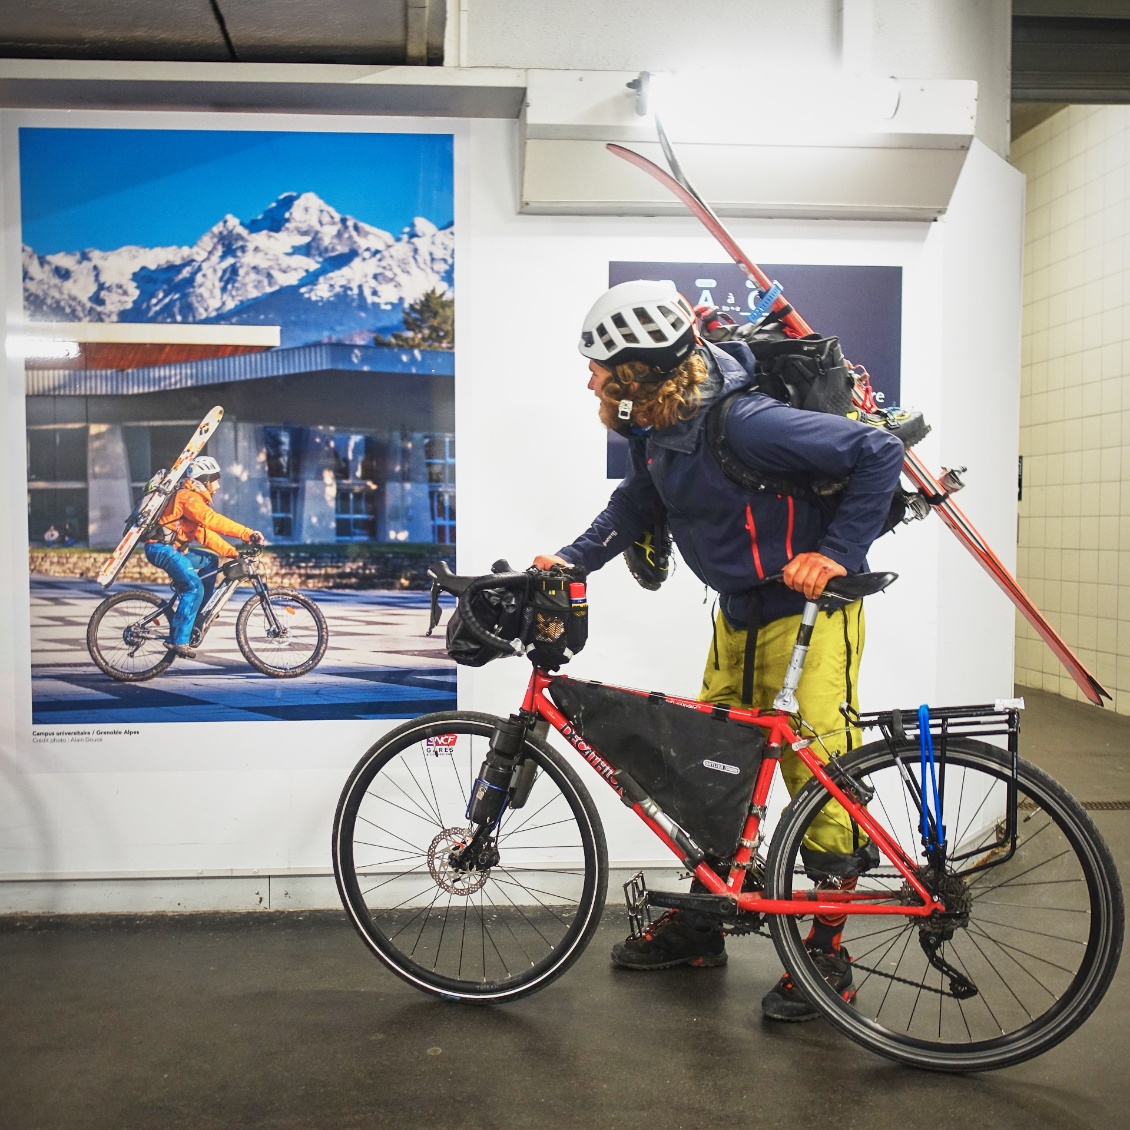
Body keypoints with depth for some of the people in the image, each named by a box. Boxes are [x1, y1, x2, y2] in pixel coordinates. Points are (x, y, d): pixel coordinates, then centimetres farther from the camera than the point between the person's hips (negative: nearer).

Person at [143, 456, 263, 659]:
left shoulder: (194, 498, 19)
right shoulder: (189, 497, -13)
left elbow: (205, 533, 16)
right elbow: (214, 520, -27)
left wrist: (232, 552, 5)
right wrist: (248, 533, -32)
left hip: (171, 548, 10)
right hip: (161, 548, -10)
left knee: (210, 560, 15)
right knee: (194, 587, -22)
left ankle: (198, 613, 16)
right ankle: (178, 640, -21)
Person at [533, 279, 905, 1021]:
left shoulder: (745, 423, -29)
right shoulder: (658, 427, -3)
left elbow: (880, 453, -25)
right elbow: (636, 504, 10)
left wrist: (838, 553, -25)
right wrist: (572, 559, -4)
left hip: (809, 607, -8)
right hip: (741, 611, 9)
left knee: (817, 766, -6)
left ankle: (828, 951, 11)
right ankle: (700, 923, 28)